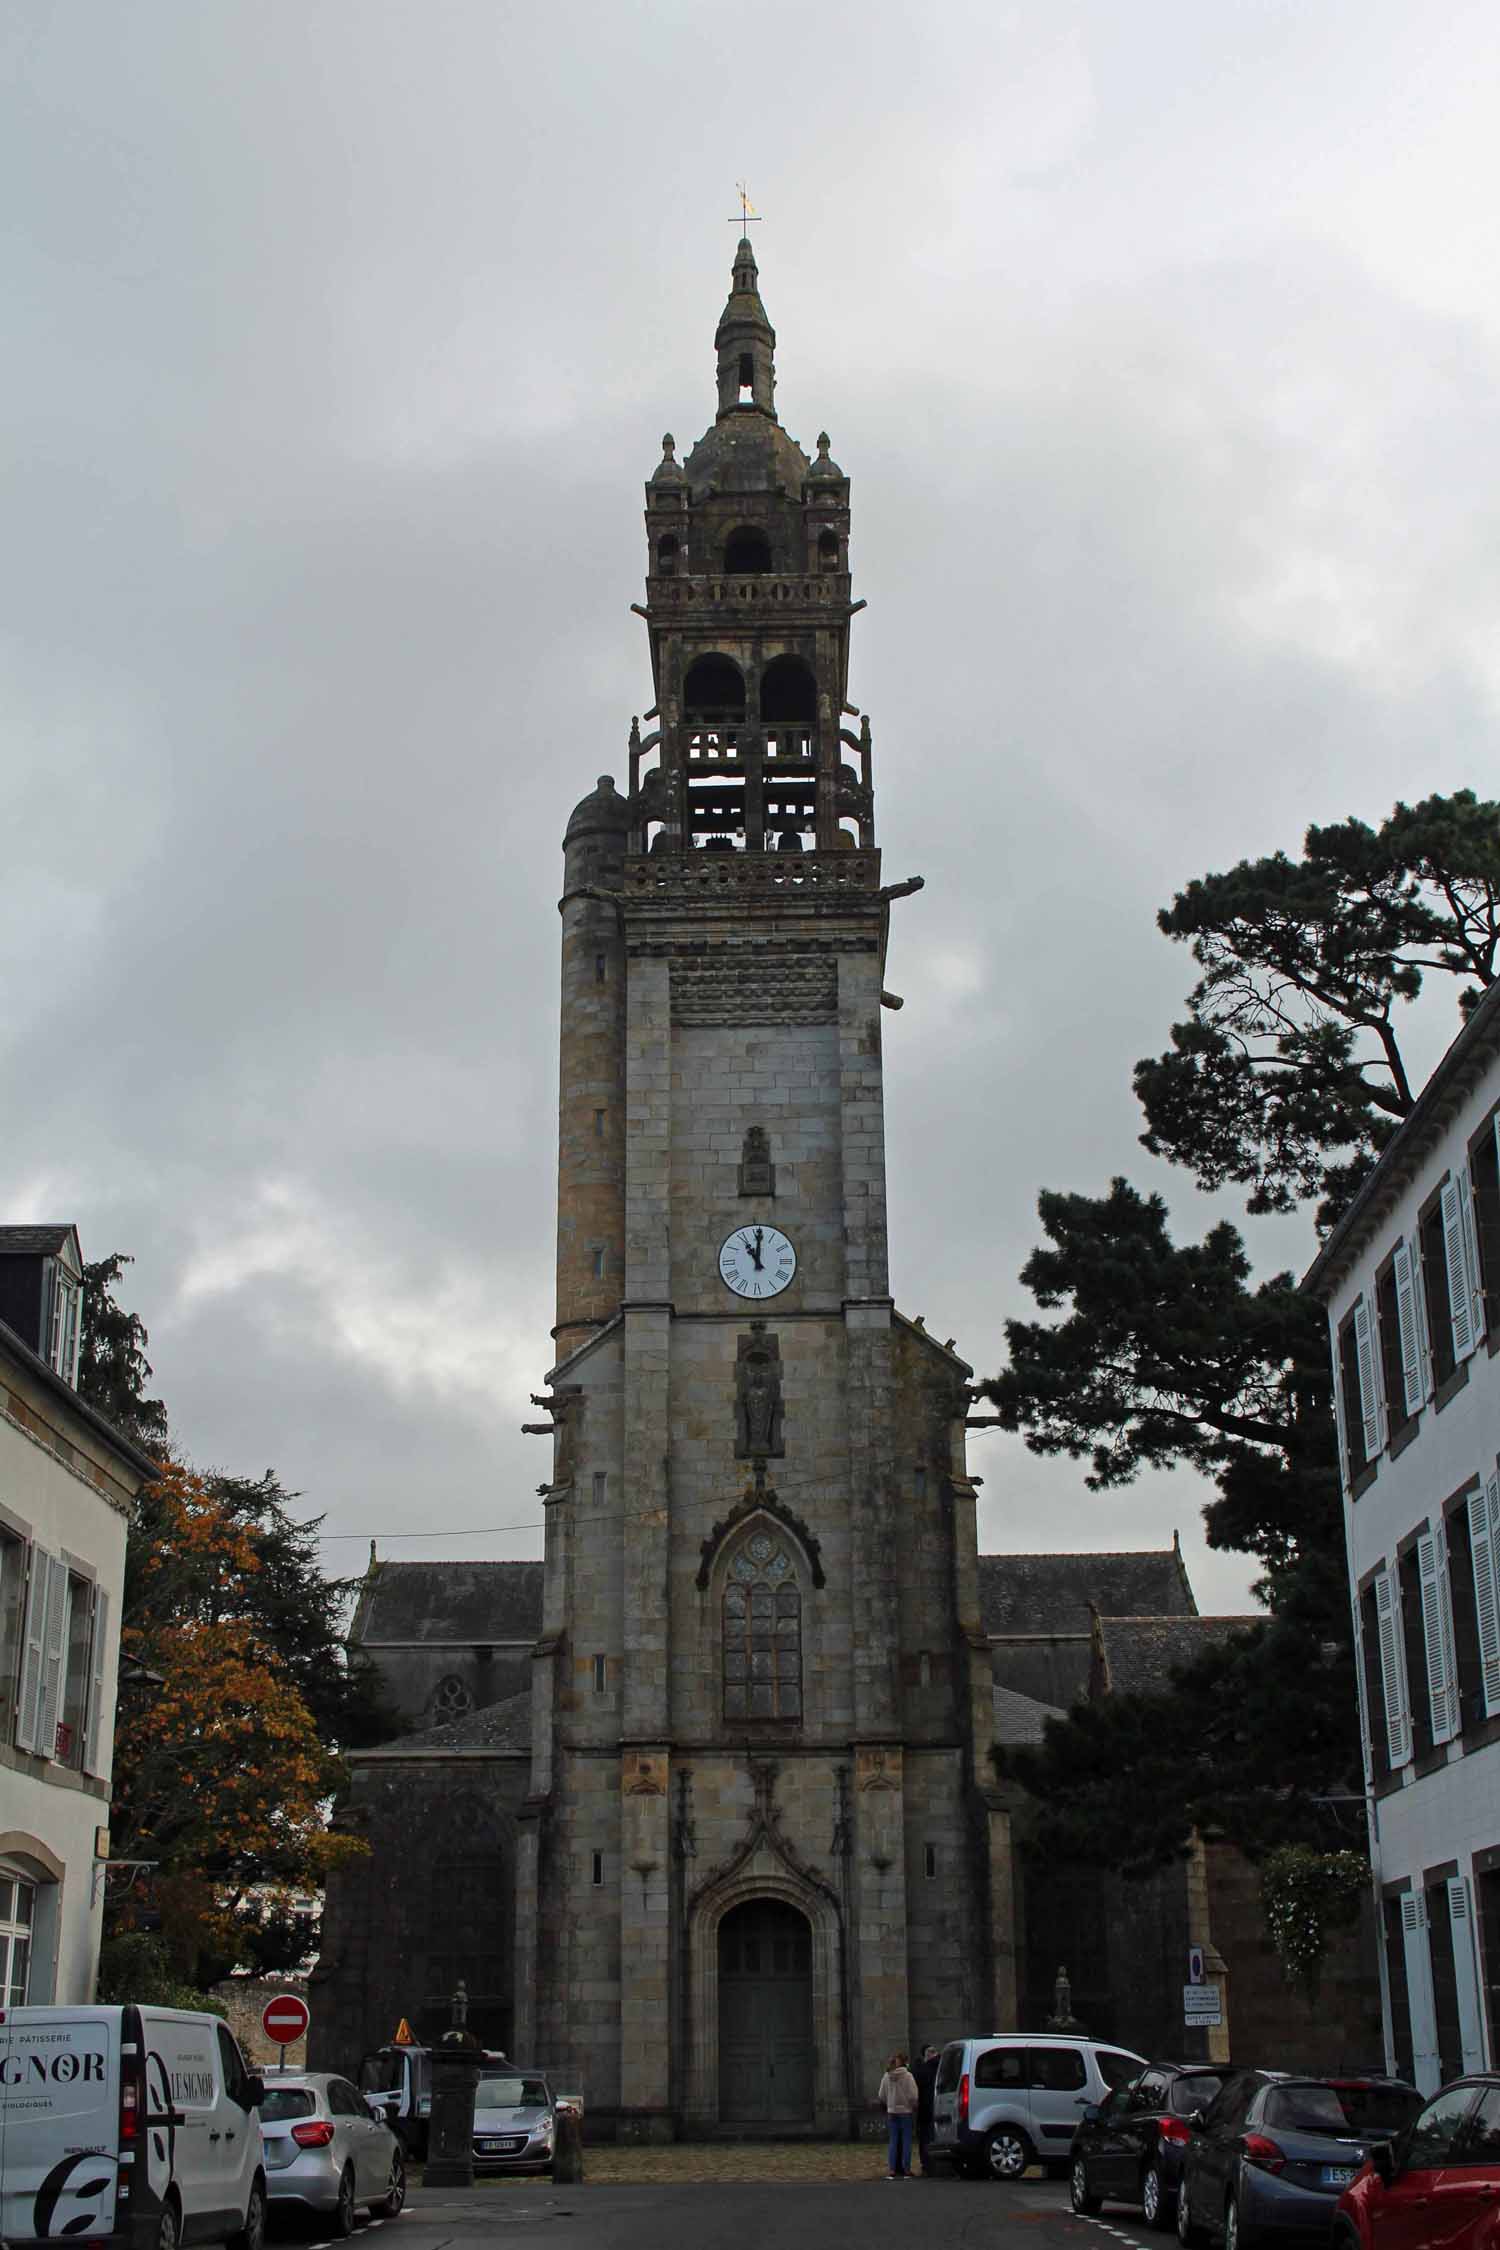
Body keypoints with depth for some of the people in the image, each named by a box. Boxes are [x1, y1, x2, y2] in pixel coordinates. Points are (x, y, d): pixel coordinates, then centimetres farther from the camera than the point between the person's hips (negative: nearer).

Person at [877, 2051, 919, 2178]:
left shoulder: (886, 2077, 0)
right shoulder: (908, 2076, -11)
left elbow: (881, 2096, 5)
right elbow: (913, 2096, -12)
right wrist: (914, 2108, 4)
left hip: (891, 2112, 3)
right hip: (906, 2112, -3)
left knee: (893, 2141, 7)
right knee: (906, 2140, 4)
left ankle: (892, 2169, 4)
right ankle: (906, 2169, 4)